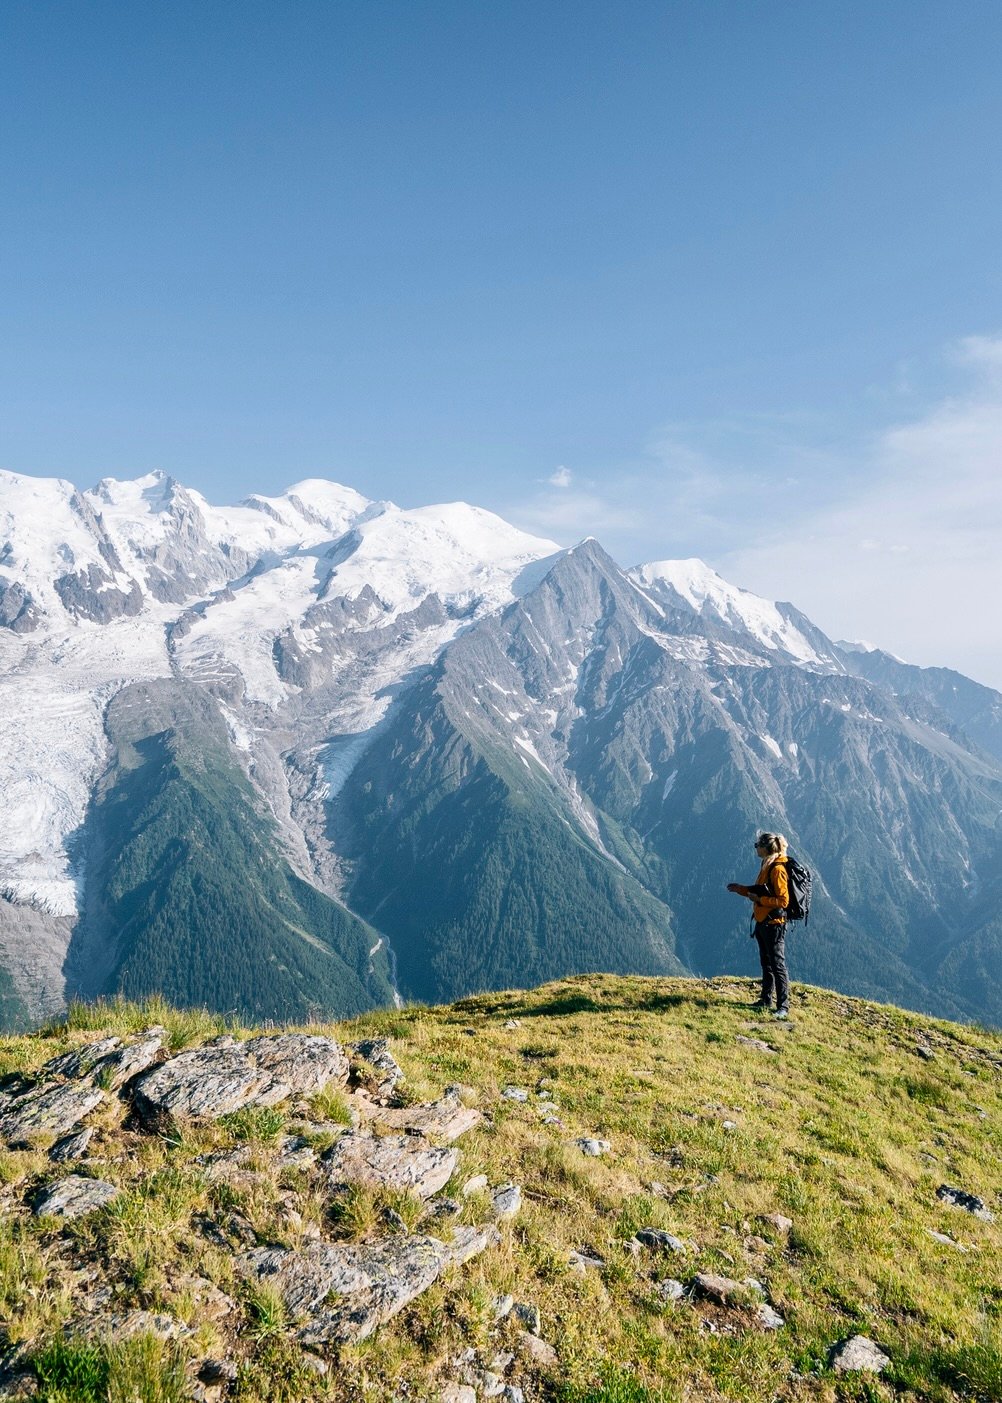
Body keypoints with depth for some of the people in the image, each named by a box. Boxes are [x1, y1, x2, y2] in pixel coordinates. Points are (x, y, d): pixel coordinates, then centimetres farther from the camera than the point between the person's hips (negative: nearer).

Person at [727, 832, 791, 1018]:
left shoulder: (777, 869, -19)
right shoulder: (766, 866, 11)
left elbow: (783, 900, -21)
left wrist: (759, 899, -19)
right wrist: (740, 889, 15)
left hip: (774, 924, -10)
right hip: (762, 922, 10)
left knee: (778, 965, -4)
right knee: (766, 963, 18)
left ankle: (783, 1007, 1)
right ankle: (766, 1000, 29)